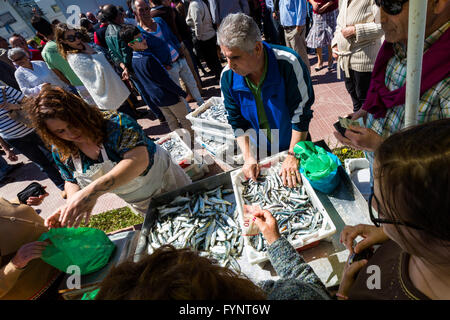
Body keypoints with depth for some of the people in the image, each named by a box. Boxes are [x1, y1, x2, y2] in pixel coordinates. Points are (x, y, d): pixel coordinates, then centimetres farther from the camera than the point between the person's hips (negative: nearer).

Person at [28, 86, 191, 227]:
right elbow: (72, 181, 3)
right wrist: (71, 204, -20)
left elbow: (139, 159, -47)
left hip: (165, 181, -4)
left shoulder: (114, 122, -32)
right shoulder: (61, 151, -11)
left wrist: (93, 190, -56)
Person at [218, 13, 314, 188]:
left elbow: (301, 115, -22)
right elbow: (237, 122, -7)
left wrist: (293, 157, -19)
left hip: (295, 145, -2)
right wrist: (248, 157, -13)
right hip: (261, 153, 3)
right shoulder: (227, 76, -16)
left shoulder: (288, 63, -28)